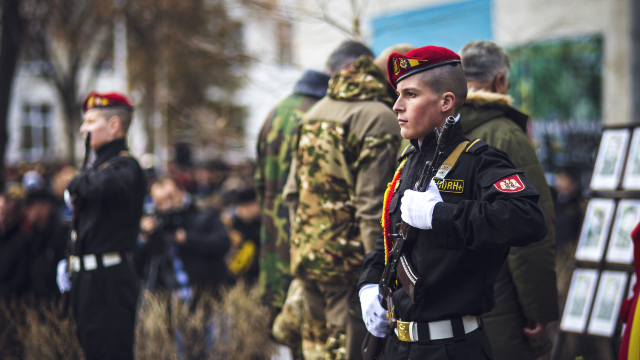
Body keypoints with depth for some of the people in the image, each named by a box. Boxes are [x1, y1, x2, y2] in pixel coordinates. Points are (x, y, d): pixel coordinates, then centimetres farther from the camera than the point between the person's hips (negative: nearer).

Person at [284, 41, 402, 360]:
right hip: (349, 259, -8)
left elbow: (292, 193, 17)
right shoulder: (378, 118, -12)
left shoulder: (313, 116, 13)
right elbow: (373, 207, -18)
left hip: (306, 252, 8)